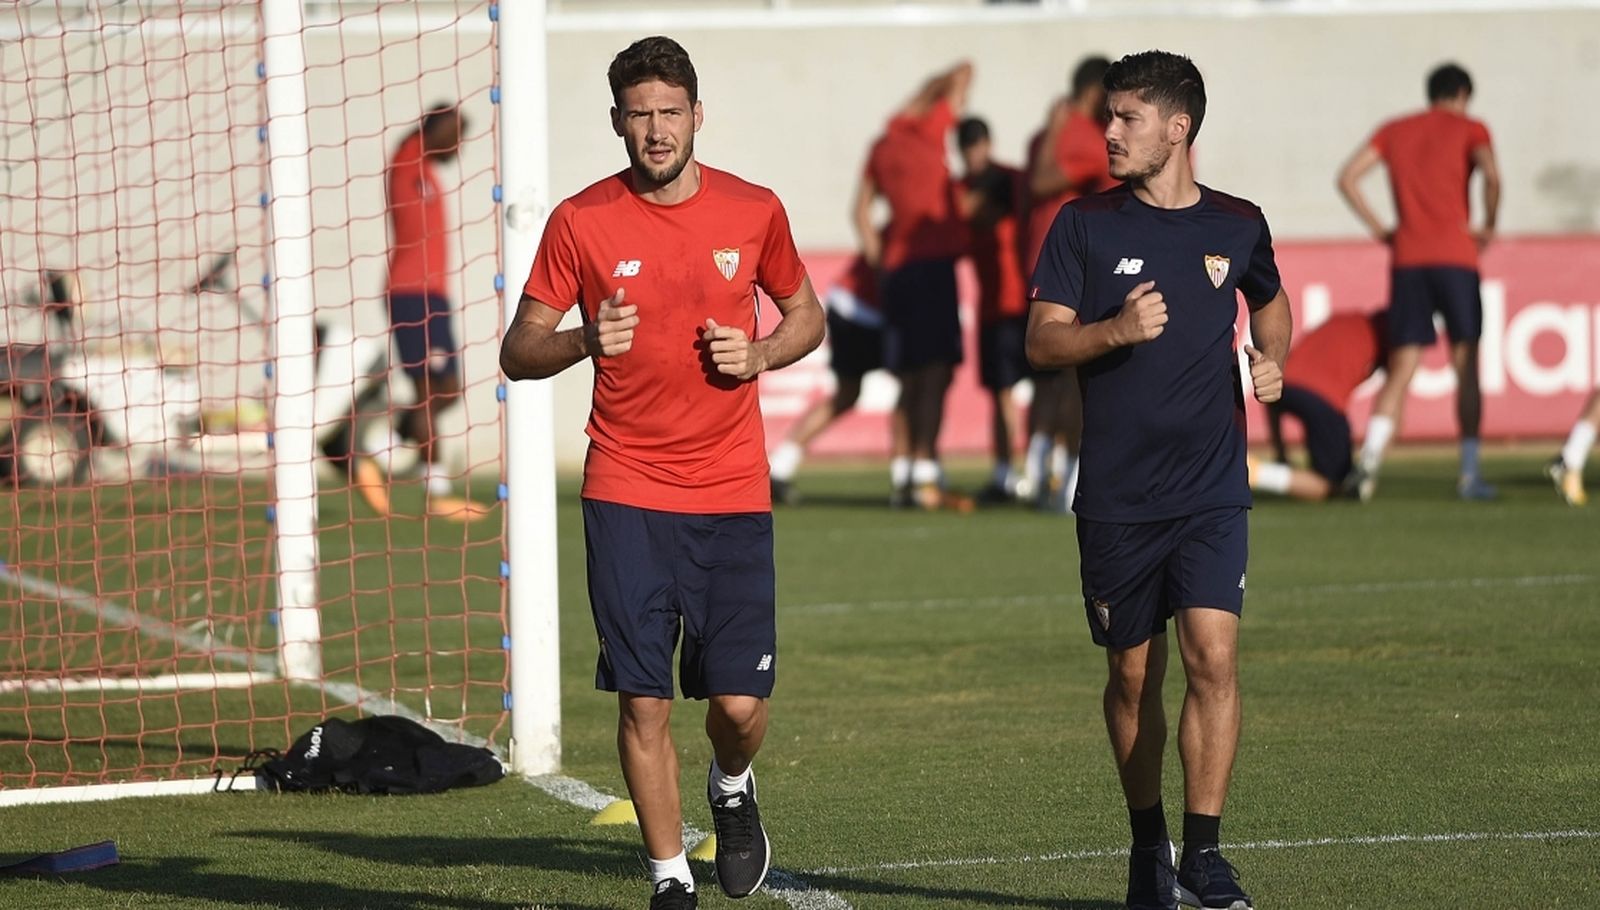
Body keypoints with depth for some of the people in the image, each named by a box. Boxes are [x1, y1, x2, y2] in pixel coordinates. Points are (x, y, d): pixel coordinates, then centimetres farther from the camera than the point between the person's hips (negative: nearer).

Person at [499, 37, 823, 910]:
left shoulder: (753, 211, 3)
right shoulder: (579, 222, -1)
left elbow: (806, 314, 18)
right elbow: (518, 352, 3)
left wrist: (759, 354, -4)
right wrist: (584, 340, -18)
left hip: (733, 494, 1)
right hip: (626, 496, -1)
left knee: (740, 701, -3)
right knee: (643, 701, -3)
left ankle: (731, 789, 32)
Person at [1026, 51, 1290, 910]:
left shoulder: (1237, 226, 5)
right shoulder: (1084, 224, 0)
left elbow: (1270, 300, 26)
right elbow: (1041, 342, -3)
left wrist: (1271, 360, 6)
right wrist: (1117, 330, -21)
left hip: (1211, 491, 0)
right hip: (1116, 498, 0)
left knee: (1213, 655, -14)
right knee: (1133, 675, 8)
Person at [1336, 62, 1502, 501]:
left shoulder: (1394, 131, 16)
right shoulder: (1469, 130, 5)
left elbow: (1347, 178, 7)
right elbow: (1491, 175, -14)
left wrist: (1379, 230, 10)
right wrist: (1488, 227, -2)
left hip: (1406, 260, 3)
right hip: (1455, 258, -3)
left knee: (1400, 371, 2)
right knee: (1466, 364, 5)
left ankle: (1368, 460, -18)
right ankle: (1470, 473, 1)